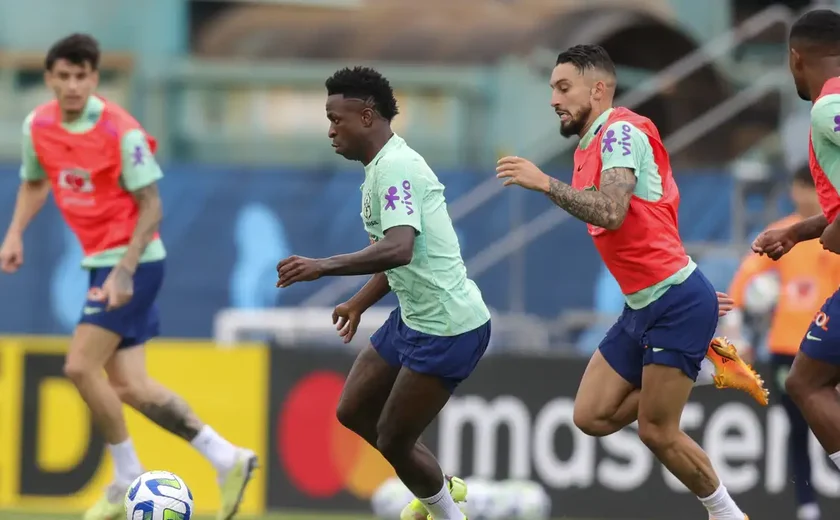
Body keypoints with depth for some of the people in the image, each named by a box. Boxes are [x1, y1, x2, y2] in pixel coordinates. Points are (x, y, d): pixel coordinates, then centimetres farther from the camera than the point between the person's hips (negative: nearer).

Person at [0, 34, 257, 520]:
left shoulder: (122, 132, -18)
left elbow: (151, 207, -15)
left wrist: (124, 272, -24)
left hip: (132, 263, -7)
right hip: (100, 260, 7)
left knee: (81, 366, -13)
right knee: (127, 384, 4)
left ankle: (128, 480, 2)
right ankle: (227, 459, 13)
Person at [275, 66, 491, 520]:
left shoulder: (395, 167, -21)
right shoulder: (382, 167, 11)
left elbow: (399, 249, -35)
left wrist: (323, 267, -39)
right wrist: (360, 303, 28)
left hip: (448, 328, -10)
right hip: (416, 318, 10)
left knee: (393, 444, -2)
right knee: (352, 412, 17)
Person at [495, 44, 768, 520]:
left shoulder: (621, 131, -15)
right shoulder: (588, 149, 15)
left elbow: (611, 213, -30)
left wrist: (544, 183, -28)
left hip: (676, 301, -10)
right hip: (642, 306, 10)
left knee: (657, 431, -5)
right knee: (592, 417, 5)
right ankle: (706, 367, 14)